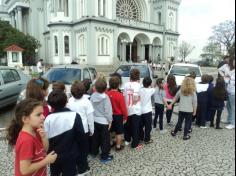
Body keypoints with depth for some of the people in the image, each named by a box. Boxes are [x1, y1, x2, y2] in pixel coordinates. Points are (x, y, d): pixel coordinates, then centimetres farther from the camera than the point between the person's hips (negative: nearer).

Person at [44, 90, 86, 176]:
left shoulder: (48, 119, -14)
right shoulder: (74, 116, -18)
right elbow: (81, 136, -14)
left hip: (54, 156, 2)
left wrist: (49, 152, 11)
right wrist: (79, 151, 3)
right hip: (70, 156, -2)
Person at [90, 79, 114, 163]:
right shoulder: (105, 97, -21)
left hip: (95, 120, 6)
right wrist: (110, 121, -7)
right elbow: (108, 110, -18)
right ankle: (104, 156, 17)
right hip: (104, 121, -5)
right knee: (105, 139, 8)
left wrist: (93, 117, 14)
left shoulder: (92, 96, -7)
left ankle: (94, 152, 38)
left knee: (95, 137, 22)